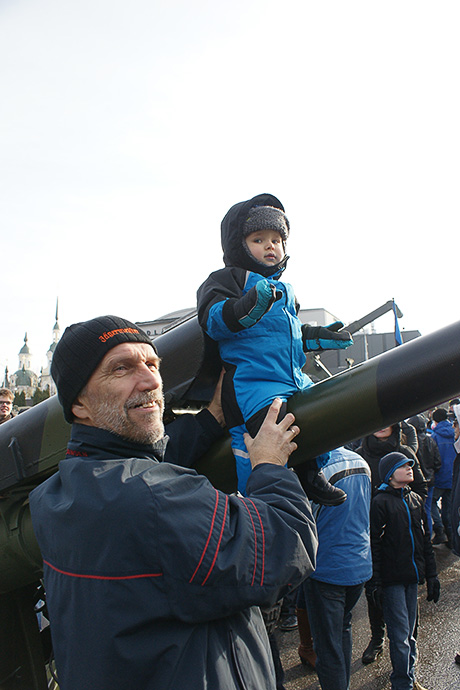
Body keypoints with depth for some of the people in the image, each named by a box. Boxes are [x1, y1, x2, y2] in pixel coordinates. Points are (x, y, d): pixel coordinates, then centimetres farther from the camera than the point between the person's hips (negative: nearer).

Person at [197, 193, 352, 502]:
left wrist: (317, 336, 21)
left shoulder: (285, 289, 24)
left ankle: (311, 473, 31)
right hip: (251, 381, -8)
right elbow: (213, 319, -19)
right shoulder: (229, 278, -1)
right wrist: (249, 305, -35)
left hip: (294, 378, 9)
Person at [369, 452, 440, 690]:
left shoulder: (416, 500, 10)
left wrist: (431, 575, 14)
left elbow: (425, 540, 16)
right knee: (400, 635, -1)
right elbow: (374, 545, -11)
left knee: (409, 631, 16)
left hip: (412, 576, 6)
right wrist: (375, 583, -12)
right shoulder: (380, 502, -11)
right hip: (391, 579, -6)